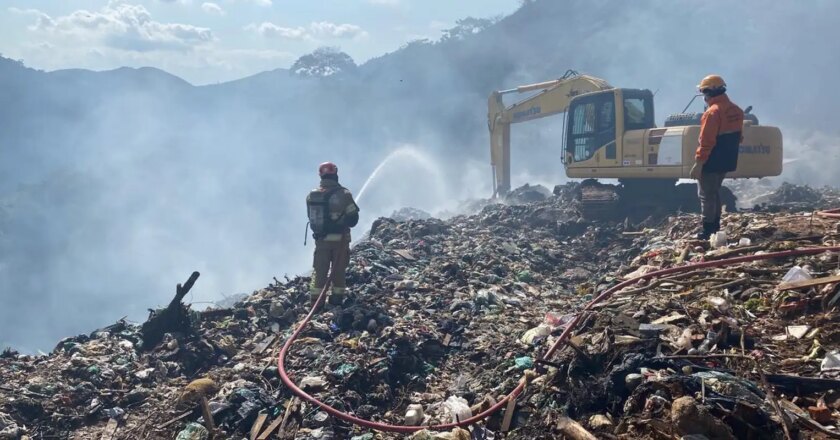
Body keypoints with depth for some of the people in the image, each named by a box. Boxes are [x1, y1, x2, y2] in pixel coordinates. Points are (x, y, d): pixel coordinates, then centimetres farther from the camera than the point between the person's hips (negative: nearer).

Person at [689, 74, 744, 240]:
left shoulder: (713, 112, -19)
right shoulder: (736, 110, 10)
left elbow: (706, 141, -22)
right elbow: (737, 138, 18)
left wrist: (698, 162, -20)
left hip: (711, 162, -9)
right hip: (726, 161, 9)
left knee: (706, 195, -1)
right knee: (714, 192, 20)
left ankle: (708, 230, 0)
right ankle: (715, 226, 24)